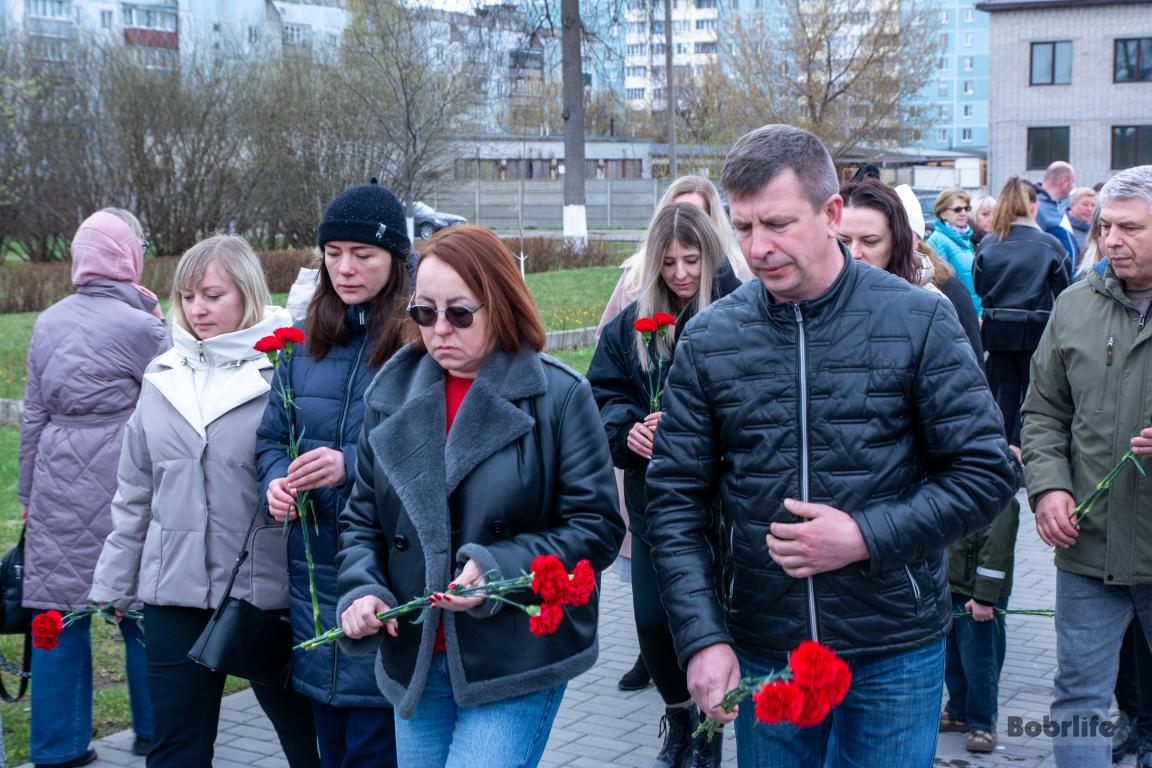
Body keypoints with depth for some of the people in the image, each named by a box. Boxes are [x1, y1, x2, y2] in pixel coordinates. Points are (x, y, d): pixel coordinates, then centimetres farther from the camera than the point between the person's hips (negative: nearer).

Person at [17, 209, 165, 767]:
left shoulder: (48, 323, 7)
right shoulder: (142, 327, -10)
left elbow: (34, 415, 13)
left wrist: (28, 492, 20)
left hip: (57, 486, 5)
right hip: (123, 486, -5)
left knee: (59, 612, 8)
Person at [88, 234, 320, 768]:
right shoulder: (163, 378, 9)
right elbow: (134, 493, 15)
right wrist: (113, 583, 17)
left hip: (265, 586, -4)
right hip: (174, 588, 4)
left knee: (299, 724, 15)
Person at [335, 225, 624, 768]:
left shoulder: (559, 397, -7)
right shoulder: (391, 395, 6)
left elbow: (597, 527, -8)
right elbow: (362, 521, 12)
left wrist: (499, 568, -21)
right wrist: (361, 590, -8)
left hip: (518, 663, -4)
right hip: (415, 662, 5)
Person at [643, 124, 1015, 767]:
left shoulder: (919, 321, -6)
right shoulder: (709, 339, -1)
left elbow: (987, 473, -5)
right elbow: (676, 500, 1)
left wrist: (867, 537, -17)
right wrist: (703, 638, -9)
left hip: (897, 649, -1)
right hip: (759, 650, 2)